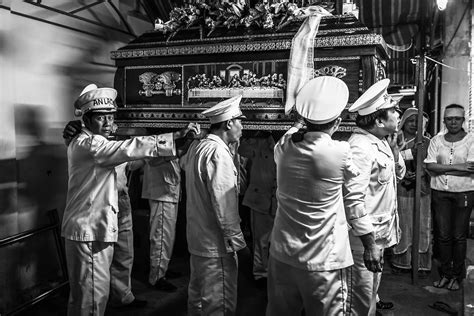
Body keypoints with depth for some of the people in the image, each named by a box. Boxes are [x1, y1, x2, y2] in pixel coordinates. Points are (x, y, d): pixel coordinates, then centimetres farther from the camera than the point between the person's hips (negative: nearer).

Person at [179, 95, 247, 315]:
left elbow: (183, 163, 29)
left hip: (197, 239, 9)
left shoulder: (196, 147, 6)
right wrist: (235, 238, -17)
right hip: (216, 245, -9)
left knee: (197, 297, 22)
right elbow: (224, 202, -23)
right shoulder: (218, 152, -20)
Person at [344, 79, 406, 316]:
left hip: (380, 231, 10)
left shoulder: (381, 141, 7)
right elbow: (353, 198, -28)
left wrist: (393, 145, 3)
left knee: (371, 290, 24)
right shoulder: (360, 146, -22)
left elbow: (398, 173, 17)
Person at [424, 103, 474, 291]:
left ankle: (457, 276, 20)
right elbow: (430, 166, -6)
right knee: (443, 235, 7)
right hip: (440, 193, 2)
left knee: (459, 236, 6)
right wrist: (457, 167, -15)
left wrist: (441, 169, -14)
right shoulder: (436, 140, 6)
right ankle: (445, 273, 21)